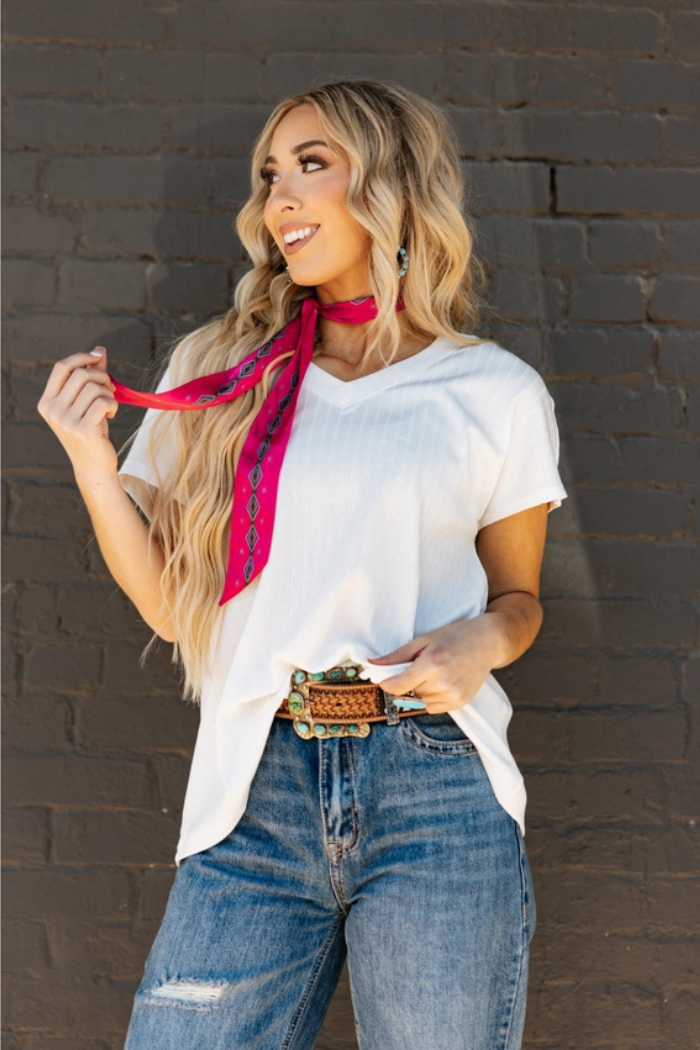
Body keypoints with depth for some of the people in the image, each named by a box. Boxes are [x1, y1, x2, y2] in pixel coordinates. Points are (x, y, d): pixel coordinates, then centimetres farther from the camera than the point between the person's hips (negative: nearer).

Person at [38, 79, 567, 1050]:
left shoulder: (495, 392, 6)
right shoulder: (217, 373, 11)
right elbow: (171, 603, 11)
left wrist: (482, 640, -7)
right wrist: (93, 464, -3)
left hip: (436, 789, -1)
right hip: (258, 788, 1)